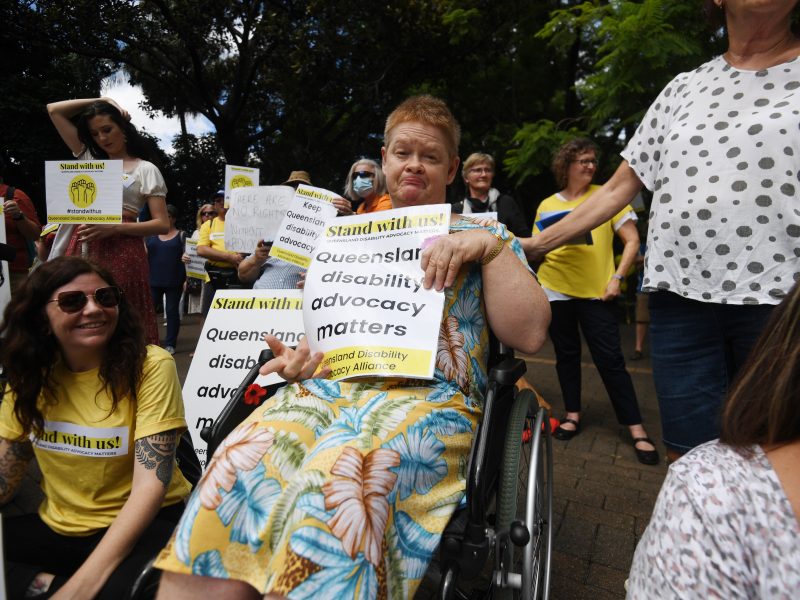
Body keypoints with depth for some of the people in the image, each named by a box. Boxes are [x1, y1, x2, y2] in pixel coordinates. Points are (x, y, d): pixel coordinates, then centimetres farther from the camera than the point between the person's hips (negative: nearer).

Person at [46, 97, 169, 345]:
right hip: (80, 250, 5)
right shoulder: (89, 159, 20)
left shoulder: (145, 169, 5)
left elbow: (162, 224, -4)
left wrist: (115, 227, -15)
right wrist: (101, 100, 22)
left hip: (120, 253, -5)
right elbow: (54, 110, 28)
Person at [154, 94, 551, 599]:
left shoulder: (483, 236, 14)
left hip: (428, 397, -3)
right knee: (237, 468, -26)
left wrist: (493, 247, -7)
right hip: (327, 385, 4)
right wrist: (300, 353, 2)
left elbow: (530, 334, 2)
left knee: (333, 485, -35)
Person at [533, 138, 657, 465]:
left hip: (596, 291, -2)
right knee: (566, 353, 11)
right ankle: (573, 414, 27)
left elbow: (632, 240, 0)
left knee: (610, 358, -2)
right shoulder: (547, 205, 8)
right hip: (556, 290, 3)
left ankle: (636, 428, 9)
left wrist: (617, 278, -10)